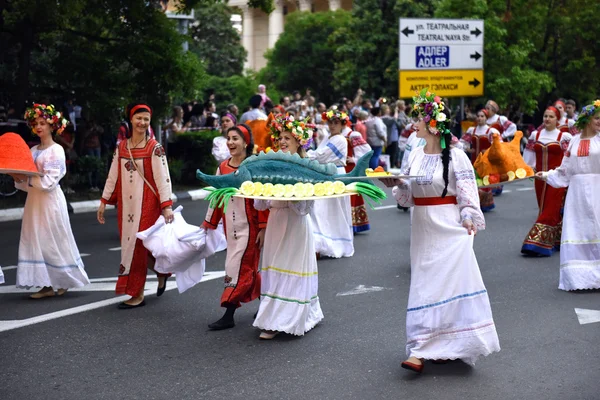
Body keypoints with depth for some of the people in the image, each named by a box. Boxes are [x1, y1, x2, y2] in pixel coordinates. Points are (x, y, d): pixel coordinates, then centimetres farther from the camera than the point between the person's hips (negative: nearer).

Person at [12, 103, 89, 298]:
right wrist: (19, 178, -4)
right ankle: (47, 285, 8)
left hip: (51, 201, -7)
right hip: (34, 200, 7)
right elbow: (29, 182, 15)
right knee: (36, 240, 4)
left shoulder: (56, 150, -7)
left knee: (53, 241, 0)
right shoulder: (33, 150, 13)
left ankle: (64, 281, 15)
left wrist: (27, 178, -15)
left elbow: (50, 181, -15)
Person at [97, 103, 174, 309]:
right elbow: (113, 176, 12)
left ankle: (137, 294, 5)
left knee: (138, 244, -5)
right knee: (130, 243, 9)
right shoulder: (121, 147, 8)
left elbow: (163, 178, -11)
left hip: (146, 203, -5)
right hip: (125, 204, 5)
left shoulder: (154, 148, -6)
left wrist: (167, 205, -18)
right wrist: (104, 201, 10)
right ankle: (161, 270, 33)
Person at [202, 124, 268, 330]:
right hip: (230, 226, 6)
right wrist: (208, 225, 16)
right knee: (248, 267, 14)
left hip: (249, 226, -6)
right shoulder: (222, 167, 7)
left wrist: (263, 228, -12)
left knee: (238, 267, -5)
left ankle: (229, 316, 0)